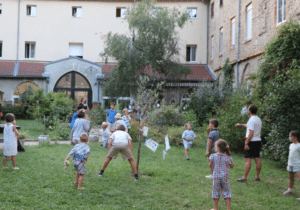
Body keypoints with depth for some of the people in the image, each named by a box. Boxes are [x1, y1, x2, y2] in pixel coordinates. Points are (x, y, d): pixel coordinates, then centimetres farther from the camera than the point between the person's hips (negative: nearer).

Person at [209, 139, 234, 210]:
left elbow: (210, 165, 3)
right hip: (225, 177, 1)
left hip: (216, 176, -1)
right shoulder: (228, 157, -5)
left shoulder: (213, 156, -9)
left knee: (216, 192, 11)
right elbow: (232, 166, 8)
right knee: (226, 191, 10)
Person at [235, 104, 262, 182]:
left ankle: (244, 177, -4)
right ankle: (257, 177, 17)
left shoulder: (251, 120, -15)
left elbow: (251, 132, -22)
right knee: (257, 159, 11)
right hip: (258, 141, 9)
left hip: (252, 141, -9)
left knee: (247, 159, -6)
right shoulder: (258, 119, 14)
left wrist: (246, 143, -20)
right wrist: (241, 125, 44)